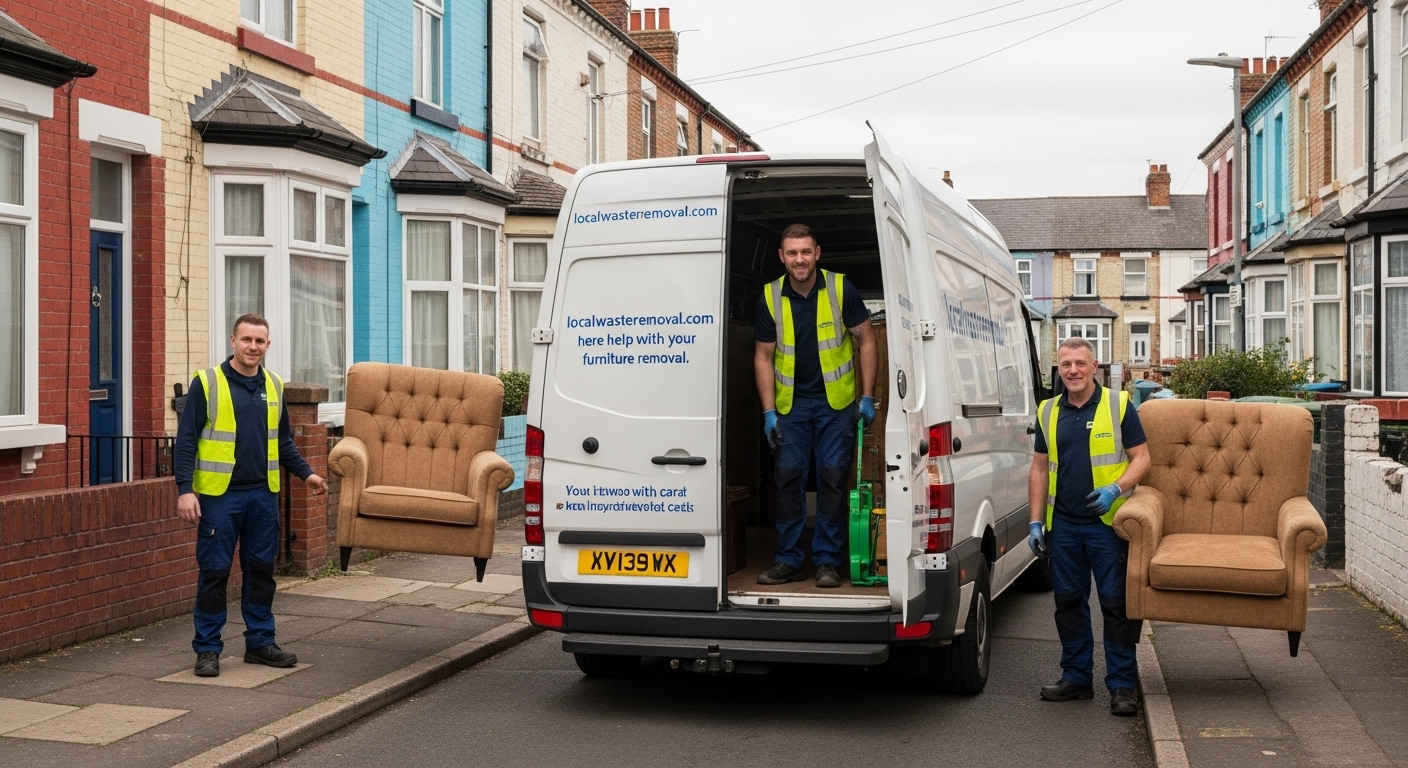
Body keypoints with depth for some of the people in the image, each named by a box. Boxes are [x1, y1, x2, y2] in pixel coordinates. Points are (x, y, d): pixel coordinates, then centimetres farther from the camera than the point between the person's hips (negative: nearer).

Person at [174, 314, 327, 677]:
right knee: (214, 571, 0)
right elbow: (186, 439, -6)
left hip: (263, 494, 5)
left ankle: (260, 641, 19)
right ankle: (207, 648, 9)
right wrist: (185, 489, -14)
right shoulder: (207, 382, -5)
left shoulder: (273, 386, 11)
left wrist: (306, 473, 9)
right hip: (219, 494, -5)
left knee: (261, 569, 9)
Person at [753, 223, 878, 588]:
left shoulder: (841, 288, -8)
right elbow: (763, 357, 1)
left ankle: (828, 561, 6)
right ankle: (789, 560, 10)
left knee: (832, 476, -2)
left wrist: (867, 397, -6)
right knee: (788, 476, 1)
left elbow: (866, 341, -1)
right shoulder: (770, 297, -4)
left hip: (836, 400, -2)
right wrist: (769, 412, -5)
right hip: (790, 403, 2)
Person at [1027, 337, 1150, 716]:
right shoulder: (1048, 412, 9)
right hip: (1063, 525, 4)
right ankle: (1076, 677, 21)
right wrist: (1036, 521, 7)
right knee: (1068, 601, 10)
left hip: (1108, 522, -4)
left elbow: (1141, 458, -1)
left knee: (1116, 603, -2)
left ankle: (1122, 684, 5)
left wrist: (1116, 489, -19)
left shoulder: (1118, 405, -1)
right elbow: (1039, 468, 13)